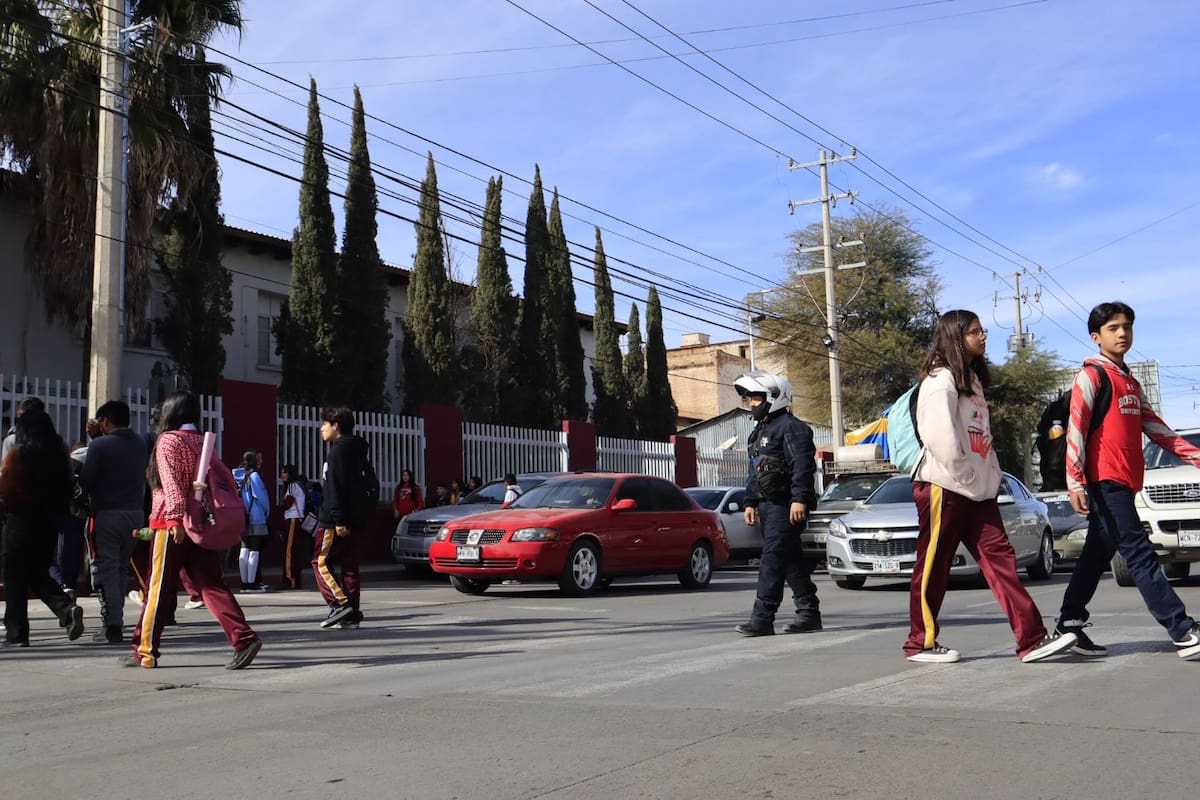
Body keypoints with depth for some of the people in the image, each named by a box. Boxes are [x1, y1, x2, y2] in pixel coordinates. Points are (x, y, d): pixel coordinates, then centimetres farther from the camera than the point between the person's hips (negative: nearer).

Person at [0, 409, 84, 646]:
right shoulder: (58, 453, 5)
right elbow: (66, 487, 7)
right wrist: (58, 512, 13)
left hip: (21, 519, -5)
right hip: (50, 521, 6)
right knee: (39, 574, 16)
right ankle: (67, 608, -7)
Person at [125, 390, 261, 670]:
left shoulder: (168, 440, -5)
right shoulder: (204, 441, 14)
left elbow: (171, 481, -16)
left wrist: (175, 518, -23)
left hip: (172, 524, -6)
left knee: (159, 588, 4)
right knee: (211, 584, 2)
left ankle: (145, 651, 13)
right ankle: (244, 638, -13)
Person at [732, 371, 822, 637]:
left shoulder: (790, 427, -9)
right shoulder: (759, 431, 22)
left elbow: (803, 466, -19)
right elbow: (754, 473, 27)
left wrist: (800, 498, -26)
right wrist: (750, 502, 23)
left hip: (785, 505, -10)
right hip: (767, 504, 10)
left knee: (773, 558, -13)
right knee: (791, 559, 12)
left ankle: (762, 617, -14)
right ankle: (809, 612, 18)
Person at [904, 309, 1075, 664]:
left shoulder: (972, 379, 20)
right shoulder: (941, 380, -10)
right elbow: (940, 436, -19)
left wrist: (988, 477, 13)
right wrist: (964, 478, -16)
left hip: (976, 488, 9)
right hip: (944, 486, -8)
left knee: (999, 557, -1)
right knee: (933, 567, 0)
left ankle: (1031, 638, -5)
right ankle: (921, 642, 10)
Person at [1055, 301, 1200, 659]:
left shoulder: (1131, 383, 21)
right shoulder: (1092, 375, -5)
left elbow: (1155, 426, 23)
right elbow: (1076, 429, -11)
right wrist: (1075, 482, -17)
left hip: (1125, 482, 9)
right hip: (1105, 481, -9)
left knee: (1098, 554, 10)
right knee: (1139, 552, -10)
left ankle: (1069, 625, 16)